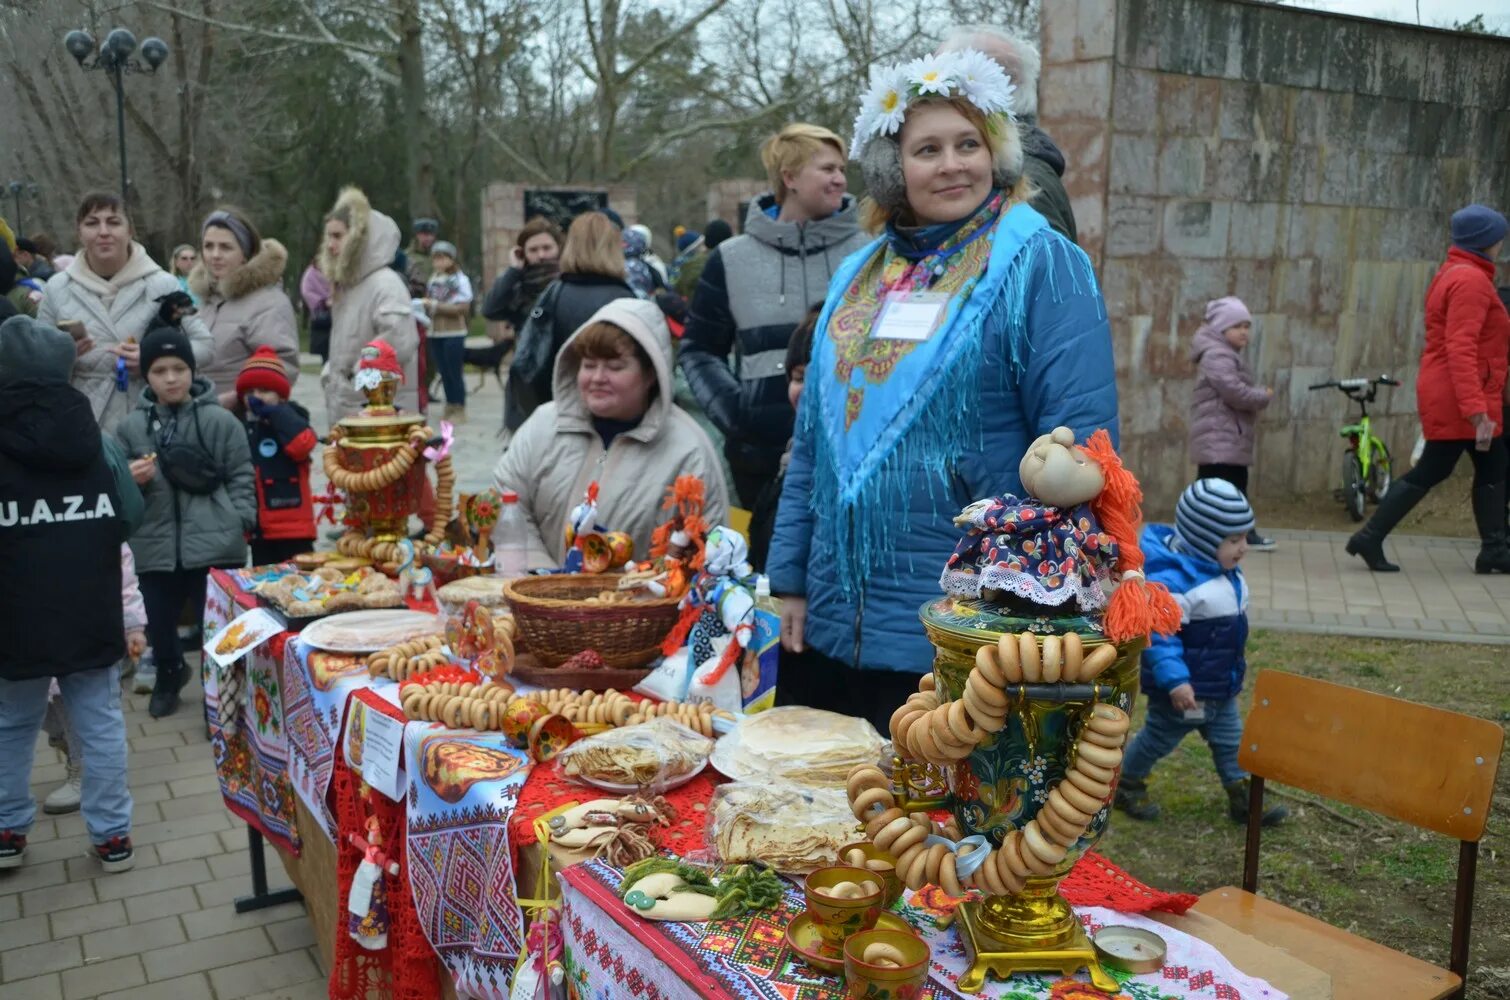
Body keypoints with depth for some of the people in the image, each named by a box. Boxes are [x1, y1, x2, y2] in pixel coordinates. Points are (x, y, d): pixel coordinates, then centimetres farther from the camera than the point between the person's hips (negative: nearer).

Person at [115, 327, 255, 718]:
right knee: (160, 626, 18)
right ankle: (169, 677, 46)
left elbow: (242, 478, 1)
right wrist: (130, 481, -9)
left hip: (215, 546, -3)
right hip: (156, 547, 3)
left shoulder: (221, 421, -2)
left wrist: (238, 524, -7)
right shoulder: (130, 427, 4)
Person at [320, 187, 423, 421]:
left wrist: (358, 372, -16)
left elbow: (399, 345, -27)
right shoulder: (347, 284, 16)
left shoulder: (386, 284, -13)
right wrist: (330, 375, 9)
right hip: (345, 414, 9)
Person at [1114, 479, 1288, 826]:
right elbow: (1159, 633, -31)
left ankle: (1242, 797, 27)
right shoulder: (1172, 579, -29)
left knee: (1231, 738, 16)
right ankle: (1126, 784, 28)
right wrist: (1174, 680, -34)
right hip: (1185, 687, -9)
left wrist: (1234, 669, 25)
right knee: (1159, 737, 9)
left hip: (1222, 685, 9)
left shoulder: (1225, 571, 4)